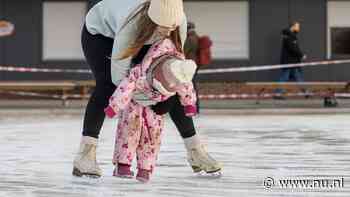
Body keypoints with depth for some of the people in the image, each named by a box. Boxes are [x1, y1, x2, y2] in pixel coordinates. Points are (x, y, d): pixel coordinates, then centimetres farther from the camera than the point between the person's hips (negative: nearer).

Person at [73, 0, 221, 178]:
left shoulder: (179, 18, -31)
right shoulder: (131, 25, -45)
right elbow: (119, 76, -36)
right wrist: (151, 98, -35)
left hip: (140, 39, 5)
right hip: (99, 32, -5)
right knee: (106, 86, -30)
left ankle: (194, 151, 7)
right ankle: (85, 155, -29)